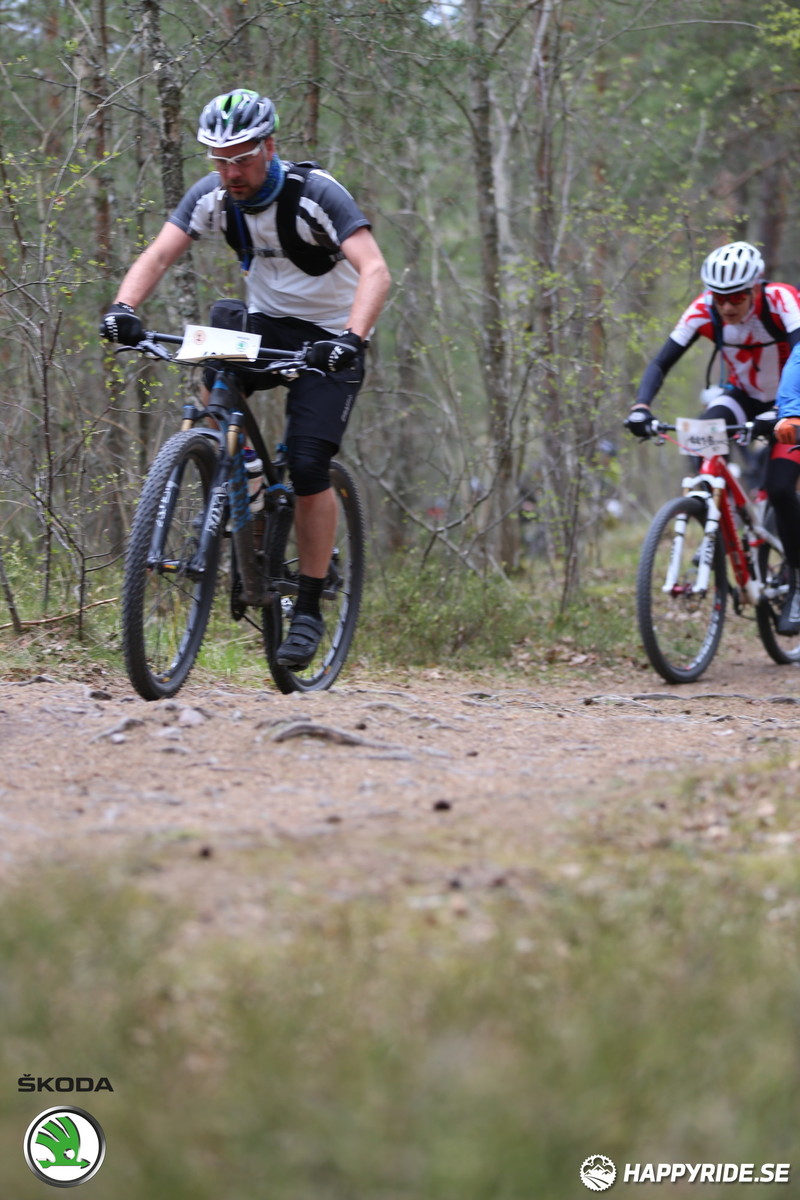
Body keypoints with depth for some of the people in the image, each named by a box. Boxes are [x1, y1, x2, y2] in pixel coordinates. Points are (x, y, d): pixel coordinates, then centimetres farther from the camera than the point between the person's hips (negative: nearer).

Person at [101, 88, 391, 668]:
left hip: (327, 339, -5)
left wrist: (352, 337, -51)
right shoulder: (212, 196, -10)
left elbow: (374, 270, -34)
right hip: (265, 324, 5)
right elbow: (158, 255, -17)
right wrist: (124, 308, -38)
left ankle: (309, 609, -2)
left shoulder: (317, 194, -24)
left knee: (308, 469, -16)